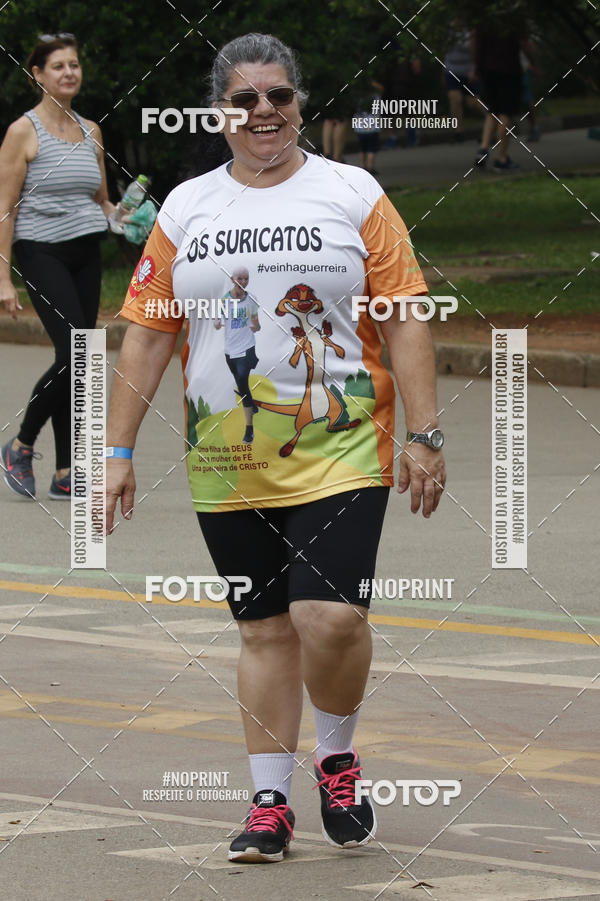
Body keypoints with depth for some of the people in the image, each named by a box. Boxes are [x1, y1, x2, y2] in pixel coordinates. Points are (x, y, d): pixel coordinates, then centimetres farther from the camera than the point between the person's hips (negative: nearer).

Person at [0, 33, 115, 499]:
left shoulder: (90, 131, 12)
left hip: (86, 253, 6)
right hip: (43, 253, -6)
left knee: (78, 363, 3)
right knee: (75, 356, -17)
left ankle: (66, 475, 7)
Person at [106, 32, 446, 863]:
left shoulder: (353, 195, 2)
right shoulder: (185, 209, 9)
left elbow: (406, 321, 0)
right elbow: (146, 334, 10)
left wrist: (424, 435, -7)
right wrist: (119, 452, 6)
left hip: (340, 452, -3)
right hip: (226, 467, 3)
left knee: (330, 617, -15)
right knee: (265, 630, 6)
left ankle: (338, 759, 11)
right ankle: (270, 803, 12)